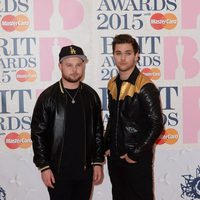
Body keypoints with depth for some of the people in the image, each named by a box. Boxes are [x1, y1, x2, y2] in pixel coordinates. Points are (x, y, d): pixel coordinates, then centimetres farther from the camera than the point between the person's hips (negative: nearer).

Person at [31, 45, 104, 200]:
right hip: (58, 171, -3)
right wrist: (44, 166, -9)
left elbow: (98, 132, 6)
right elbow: (38, 134, -5)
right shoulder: (48, 97, -7)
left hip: (85, 169, 3)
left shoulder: (91, 95, 2)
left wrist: (98, 162, 4)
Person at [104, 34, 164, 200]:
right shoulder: (112, 84, 7)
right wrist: (107, 146, 9)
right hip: (114, 157, 6)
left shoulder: (145, 87, -14)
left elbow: (156, 125, -16)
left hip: (137, 160, -6)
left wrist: (136, 154, -15)